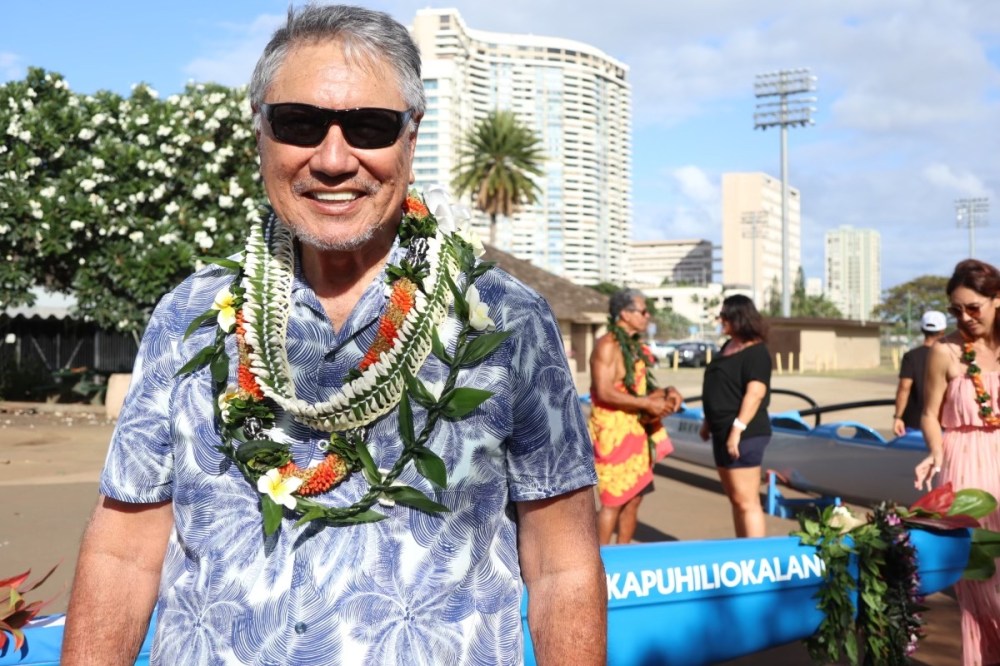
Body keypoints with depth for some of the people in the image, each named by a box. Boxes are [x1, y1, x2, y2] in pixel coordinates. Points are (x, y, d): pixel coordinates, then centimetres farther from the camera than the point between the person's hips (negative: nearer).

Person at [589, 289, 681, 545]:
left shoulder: (634, 346, 15)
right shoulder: (607, 345, -13)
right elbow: (604, 392, -22)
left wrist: (665, 393, 4)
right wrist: (648, 403, -20)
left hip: (636, 431, 9)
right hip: (612, 431, -9)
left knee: (634, 497, 11)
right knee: (614, 500, -6)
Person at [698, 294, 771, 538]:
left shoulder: (755, 352, -13)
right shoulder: (728, 346, 15)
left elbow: (755, 392, -22)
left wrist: (737, 429, -27)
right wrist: (709, 421, 23)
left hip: (743, 434, -10)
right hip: (724, 432, 10)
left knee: (746, 501, -7)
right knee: (735, 498, 14)